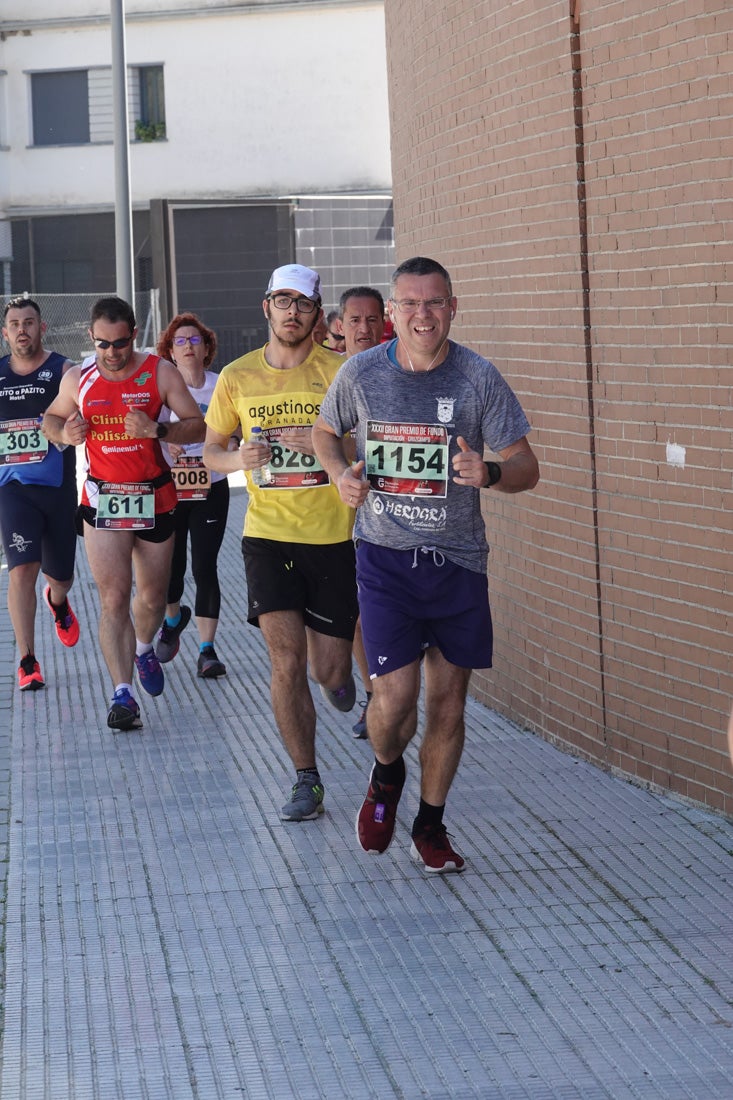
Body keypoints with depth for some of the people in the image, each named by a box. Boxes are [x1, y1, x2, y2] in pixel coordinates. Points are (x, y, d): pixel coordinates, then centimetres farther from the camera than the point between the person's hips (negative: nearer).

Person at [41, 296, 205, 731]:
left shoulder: (160, 372, -7)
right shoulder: (78, 378, -1)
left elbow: (199, 426, -7)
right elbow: (52, 418, 15)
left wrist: (157, 430, -25)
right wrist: (65, 433, -9)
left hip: (155, 496, 1)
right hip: (103, 498, 0)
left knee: (153, 596, 14)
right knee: (114, 598, -12)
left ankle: (144, 649, 47)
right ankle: (123, 694, -13)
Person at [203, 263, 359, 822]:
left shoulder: (340, 371, -3)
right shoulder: (237, 377, 3)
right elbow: (211, 448, 14)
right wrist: (237, 459, -8)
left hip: (333, 533, -1)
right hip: (268, 533, 1)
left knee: (328, 671, 3)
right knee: (286, 659, -10)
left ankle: (337, 669, 43)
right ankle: (307, 781, 3)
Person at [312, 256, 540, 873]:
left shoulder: (479, 378, -4)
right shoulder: (361, 373, -2)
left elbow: (527, 468, -3)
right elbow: (325, 432, 18)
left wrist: (489, 473, -25)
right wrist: (340, 473, -4)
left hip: (457, 560, 1)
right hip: (386, 556, -1)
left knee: (447, 703, 9)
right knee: (394, 701, -11)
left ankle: (431, 826, 28)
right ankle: (386, 775, 24)